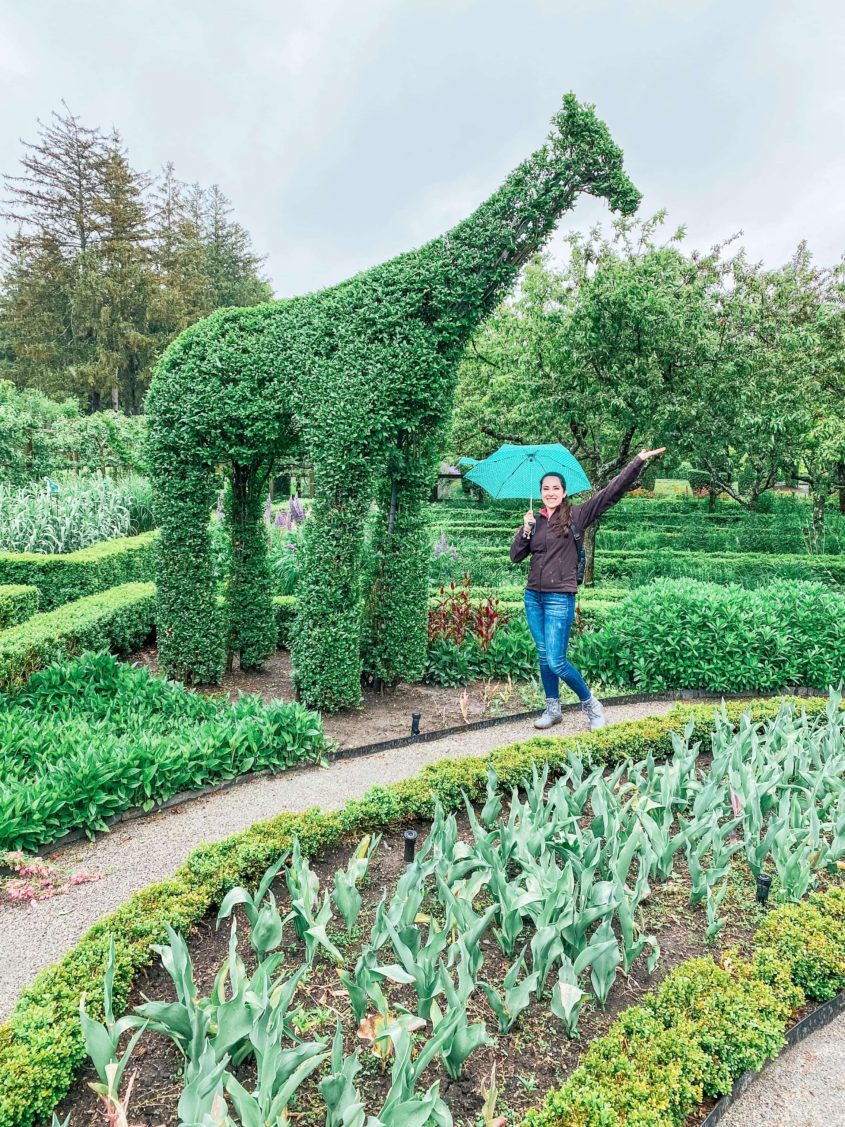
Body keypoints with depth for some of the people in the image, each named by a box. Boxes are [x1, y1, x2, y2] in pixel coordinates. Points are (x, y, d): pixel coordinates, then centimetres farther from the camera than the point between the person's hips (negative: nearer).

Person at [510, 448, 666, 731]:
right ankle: (553, 709, 27)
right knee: (543, 657, 12)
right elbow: (516, 556, 6)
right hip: (533, 596, 5)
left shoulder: (576, 515, -2)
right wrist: (525, 530, -8)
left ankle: (591, 704, 13)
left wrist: (638, 461, -15)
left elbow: (612, 492, -9)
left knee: (556, 661, -8)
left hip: (560, 598, -5)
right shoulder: (535, 521, 9)